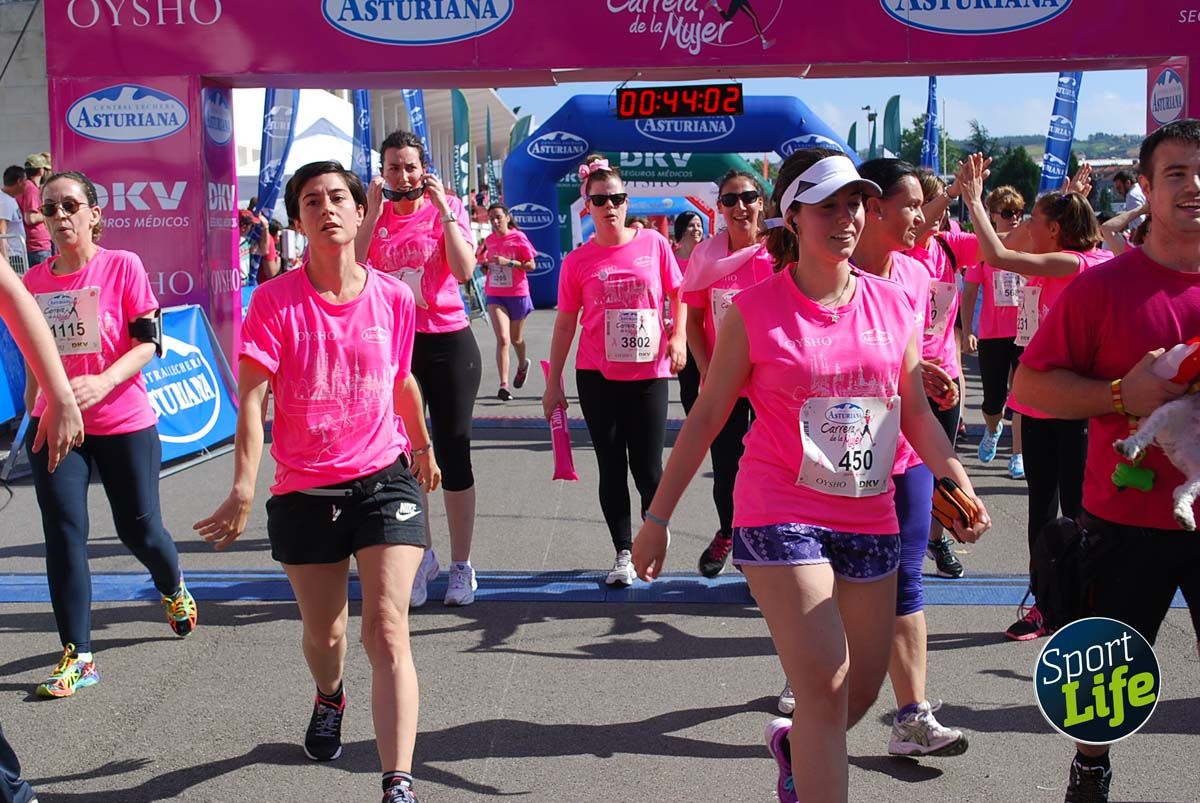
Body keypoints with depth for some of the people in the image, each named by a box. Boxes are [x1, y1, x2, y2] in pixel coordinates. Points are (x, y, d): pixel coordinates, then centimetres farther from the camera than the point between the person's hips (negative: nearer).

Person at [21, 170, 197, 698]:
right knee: (63, 533, -5)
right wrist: (32, 414, 19)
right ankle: (76, 658, 2)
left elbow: (149, 342, -12)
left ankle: (174, 589, 41)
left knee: (139, 528, 6)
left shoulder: (122, 266, -7)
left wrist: (102, 382, -27)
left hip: (124, 422, -3)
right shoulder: (34, 280, 5)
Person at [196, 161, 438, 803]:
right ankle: (329, 700, 53)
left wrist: (423, 446, 29)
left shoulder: (394, 298, -2)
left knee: (386, 627, -12)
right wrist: (243, 489, -24)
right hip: (303, 490, 0)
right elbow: (252, 400, -14)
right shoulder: (274, 301, -8)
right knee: (323, 631, 17)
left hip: (384, 477, 0)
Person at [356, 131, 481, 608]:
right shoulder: (375, 215, 5)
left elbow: (464, 271, -16)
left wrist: (443, 210, -17)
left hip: (448, 344, -3)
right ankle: (422, 557, 22)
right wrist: (372, 214, -13)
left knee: (453, 453, 4)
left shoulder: (447, 208, -2)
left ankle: (461, 565, 14)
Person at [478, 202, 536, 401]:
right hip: (494, 295, 2)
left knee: (516, 339, 16)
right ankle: (504, 385, -15)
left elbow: (531, 265, -9)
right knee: (502, 339, -13)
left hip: (517, 294, -2)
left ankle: (522, 365, 49)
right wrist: (483, 259, -5)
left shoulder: (518, 237, -7)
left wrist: (508, 262, -21)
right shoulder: (489, 240, 5)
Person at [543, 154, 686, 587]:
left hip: (649, 373, -1)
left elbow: (678, 294, 9)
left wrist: (678, 336, -7)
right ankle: (623, 553, 20)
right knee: (611, 467, 7)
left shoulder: (654, 243, 0)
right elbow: (565, 324, 4)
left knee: (647, 468, -1)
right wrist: (553, 383, 3)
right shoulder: (577, 260, 0)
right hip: (597, 377, 1)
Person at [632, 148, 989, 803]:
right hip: (781, 514, -5)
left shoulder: (894, 304, 4)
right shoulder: (755, 311, -7)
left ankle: (794, 745, 46)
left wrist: (958, 481, -6)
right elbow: (706, 418, -1)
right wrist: (658, 516, 0)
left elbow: (916, 412, 10)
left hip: (870, 518, 5)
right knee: (827, 689, -12)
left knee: (863, 688, 14)